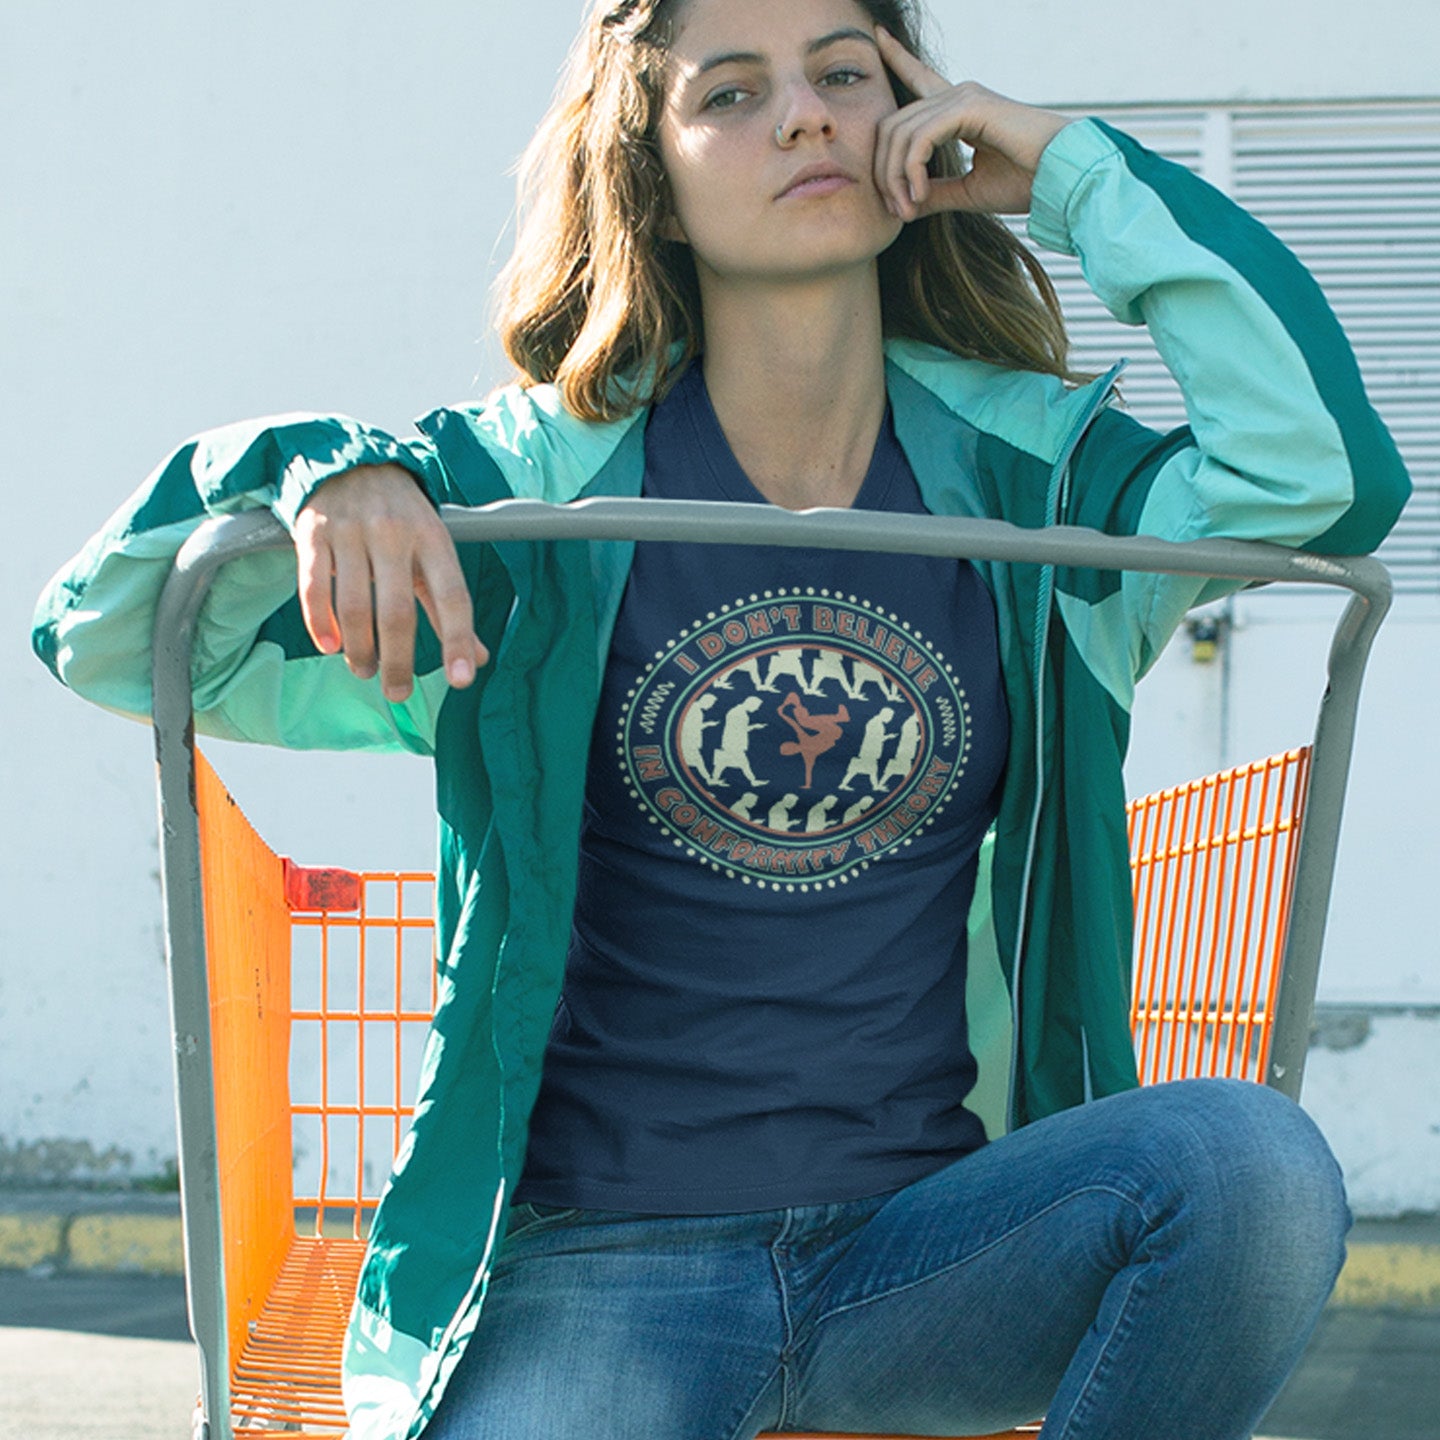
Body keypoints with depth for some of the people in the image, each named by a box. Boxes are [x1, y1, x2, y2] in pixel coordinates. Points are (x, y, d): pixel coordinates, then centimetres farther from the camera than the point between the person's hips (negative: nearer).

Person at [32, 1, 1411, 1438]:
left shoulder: (1024, 469, 7)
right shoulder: (537, 483, 2)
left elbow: (1325, 472, -11)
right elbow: (110, 636, 2)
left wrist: (1074, 170, -3)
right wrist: (324, 476, -19)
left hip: (920, 1250, 2)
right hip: (594, 1273, -2)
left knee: (1254, 1159, -26)